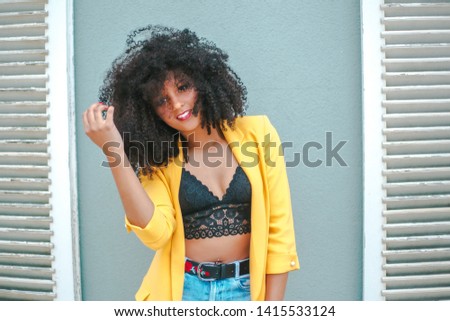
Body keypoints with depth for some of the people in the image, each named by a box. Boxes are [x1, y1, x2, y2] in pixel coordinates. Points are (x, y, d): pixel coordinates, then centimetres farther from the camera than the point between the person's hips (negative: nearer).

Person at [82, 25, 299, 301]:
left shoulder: (256, 133, -6)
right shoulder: (159, 160, -1)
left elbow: (280, 229, -5)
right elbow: (156, 233, -18)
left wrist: (273, 304, -8)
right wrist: (115, 151, -21)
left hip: (248, 287, 0)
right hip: (182, 288, 1)